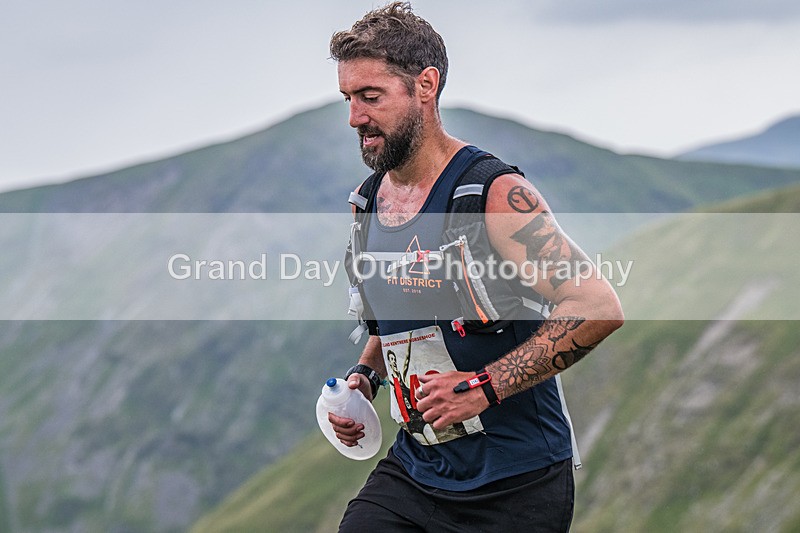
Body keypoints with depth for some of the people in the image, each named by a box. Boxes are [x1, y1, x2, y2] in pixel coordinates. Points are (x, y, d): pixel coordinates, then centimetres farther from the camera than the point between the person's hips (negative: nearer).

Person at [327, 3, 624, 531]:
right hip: (412, 471, 6)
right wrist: (364, 378, 5)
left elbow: (598, 306, -24)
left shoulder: (494, 193, -17)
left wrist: (482, 388, -24)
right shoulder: (368, 201, 7)